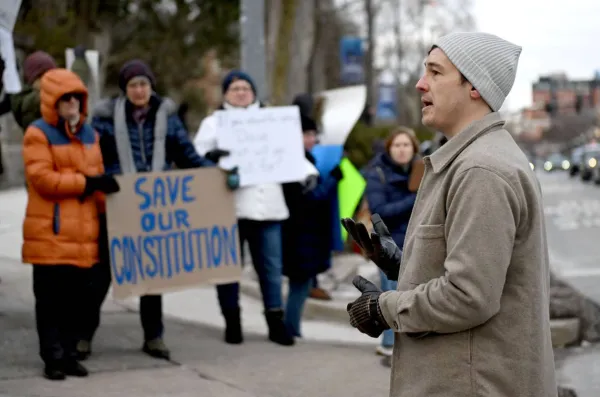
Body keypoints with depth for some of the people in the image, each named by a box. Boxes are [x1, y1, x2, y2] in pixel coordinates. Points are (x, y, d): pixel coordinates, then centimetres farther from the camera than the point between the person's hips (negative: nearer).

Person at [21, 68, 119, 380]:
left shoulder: (89, 134, 17)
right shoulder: (38, 134, -4)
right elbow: (41, 178, -14)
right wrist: (86, 182, -16)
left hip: (83, 232, 6)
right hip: (50, 232, -6)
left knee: (75, 297, 8)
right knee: (51, 298, -2)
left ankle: (68, 354, 16)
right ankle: (53, 358, 3)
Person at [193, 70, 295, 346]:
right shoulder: (214, 123, 10)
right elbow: (197, 156, -4)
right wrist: (212, 156, -27)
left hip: (267, 206, 2)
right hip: (230, 206, -2)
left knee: (271, 266, 4)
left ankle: (276, 322, 9)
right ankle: (232, 322, 12)